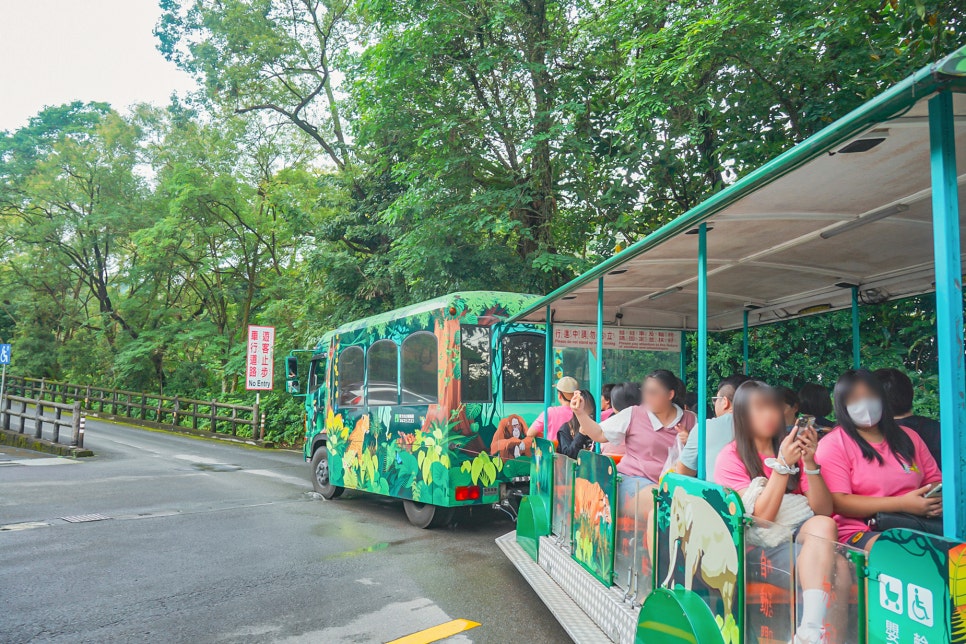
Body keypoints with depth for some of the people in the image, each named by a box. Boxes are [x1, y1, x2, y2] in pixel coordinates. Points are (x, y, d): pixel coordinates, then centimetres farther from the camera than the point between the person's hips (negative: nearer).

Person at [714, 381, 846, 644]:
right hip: (766, 543, -4)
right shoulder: (731, 457, -3)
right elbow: (761, 519, -14)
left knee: (823, 525, -32)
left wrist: (810, 462, -15)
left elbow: (824, 511, 0)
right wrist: (782, 464, -20)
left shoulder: (790, 447, 7)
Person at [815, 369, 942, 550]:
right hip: (861, 534, -6)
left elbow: (935, 480, 20)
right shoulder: (833, 445, -4)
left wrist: (938, 499, -5)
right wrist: (902, 504, -18)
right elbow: (838, 502, -12)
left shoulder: (908, 437, 16)